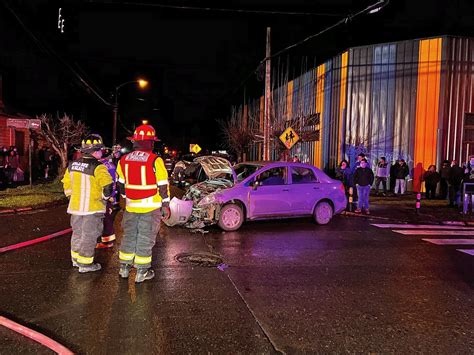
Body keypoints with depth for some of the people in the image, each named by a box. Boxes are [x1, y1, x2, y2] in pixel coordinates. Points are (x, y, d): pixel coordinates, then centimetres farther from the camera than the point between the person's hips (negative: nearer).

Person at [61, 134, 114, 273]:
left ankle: (76, 258, 34)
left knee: (77, 232, 21)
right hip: (92, 208, -7)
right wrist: (104, 197, -6)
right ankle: (85, 264, 11)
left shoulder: (72, 165, 4)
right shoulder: (97, 167, -18)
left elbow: (66, 183, 14)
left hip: (75, 206, 7)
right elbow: (108, 186, -25)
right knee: (89, 235, 4)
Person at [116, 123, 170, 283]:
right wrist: (166, 205, -1)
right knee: (145, 239, 5)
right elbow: (163, 185, -11)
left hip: (131, 206, 5)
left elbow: (120, 184, 13)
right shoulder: (155, 160, -14)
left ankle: (124, 267, 28)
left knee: (129, 236, 18)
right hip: (150, 207, -4)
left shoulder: (124, 160, 2)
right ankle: (141, 272, 13)